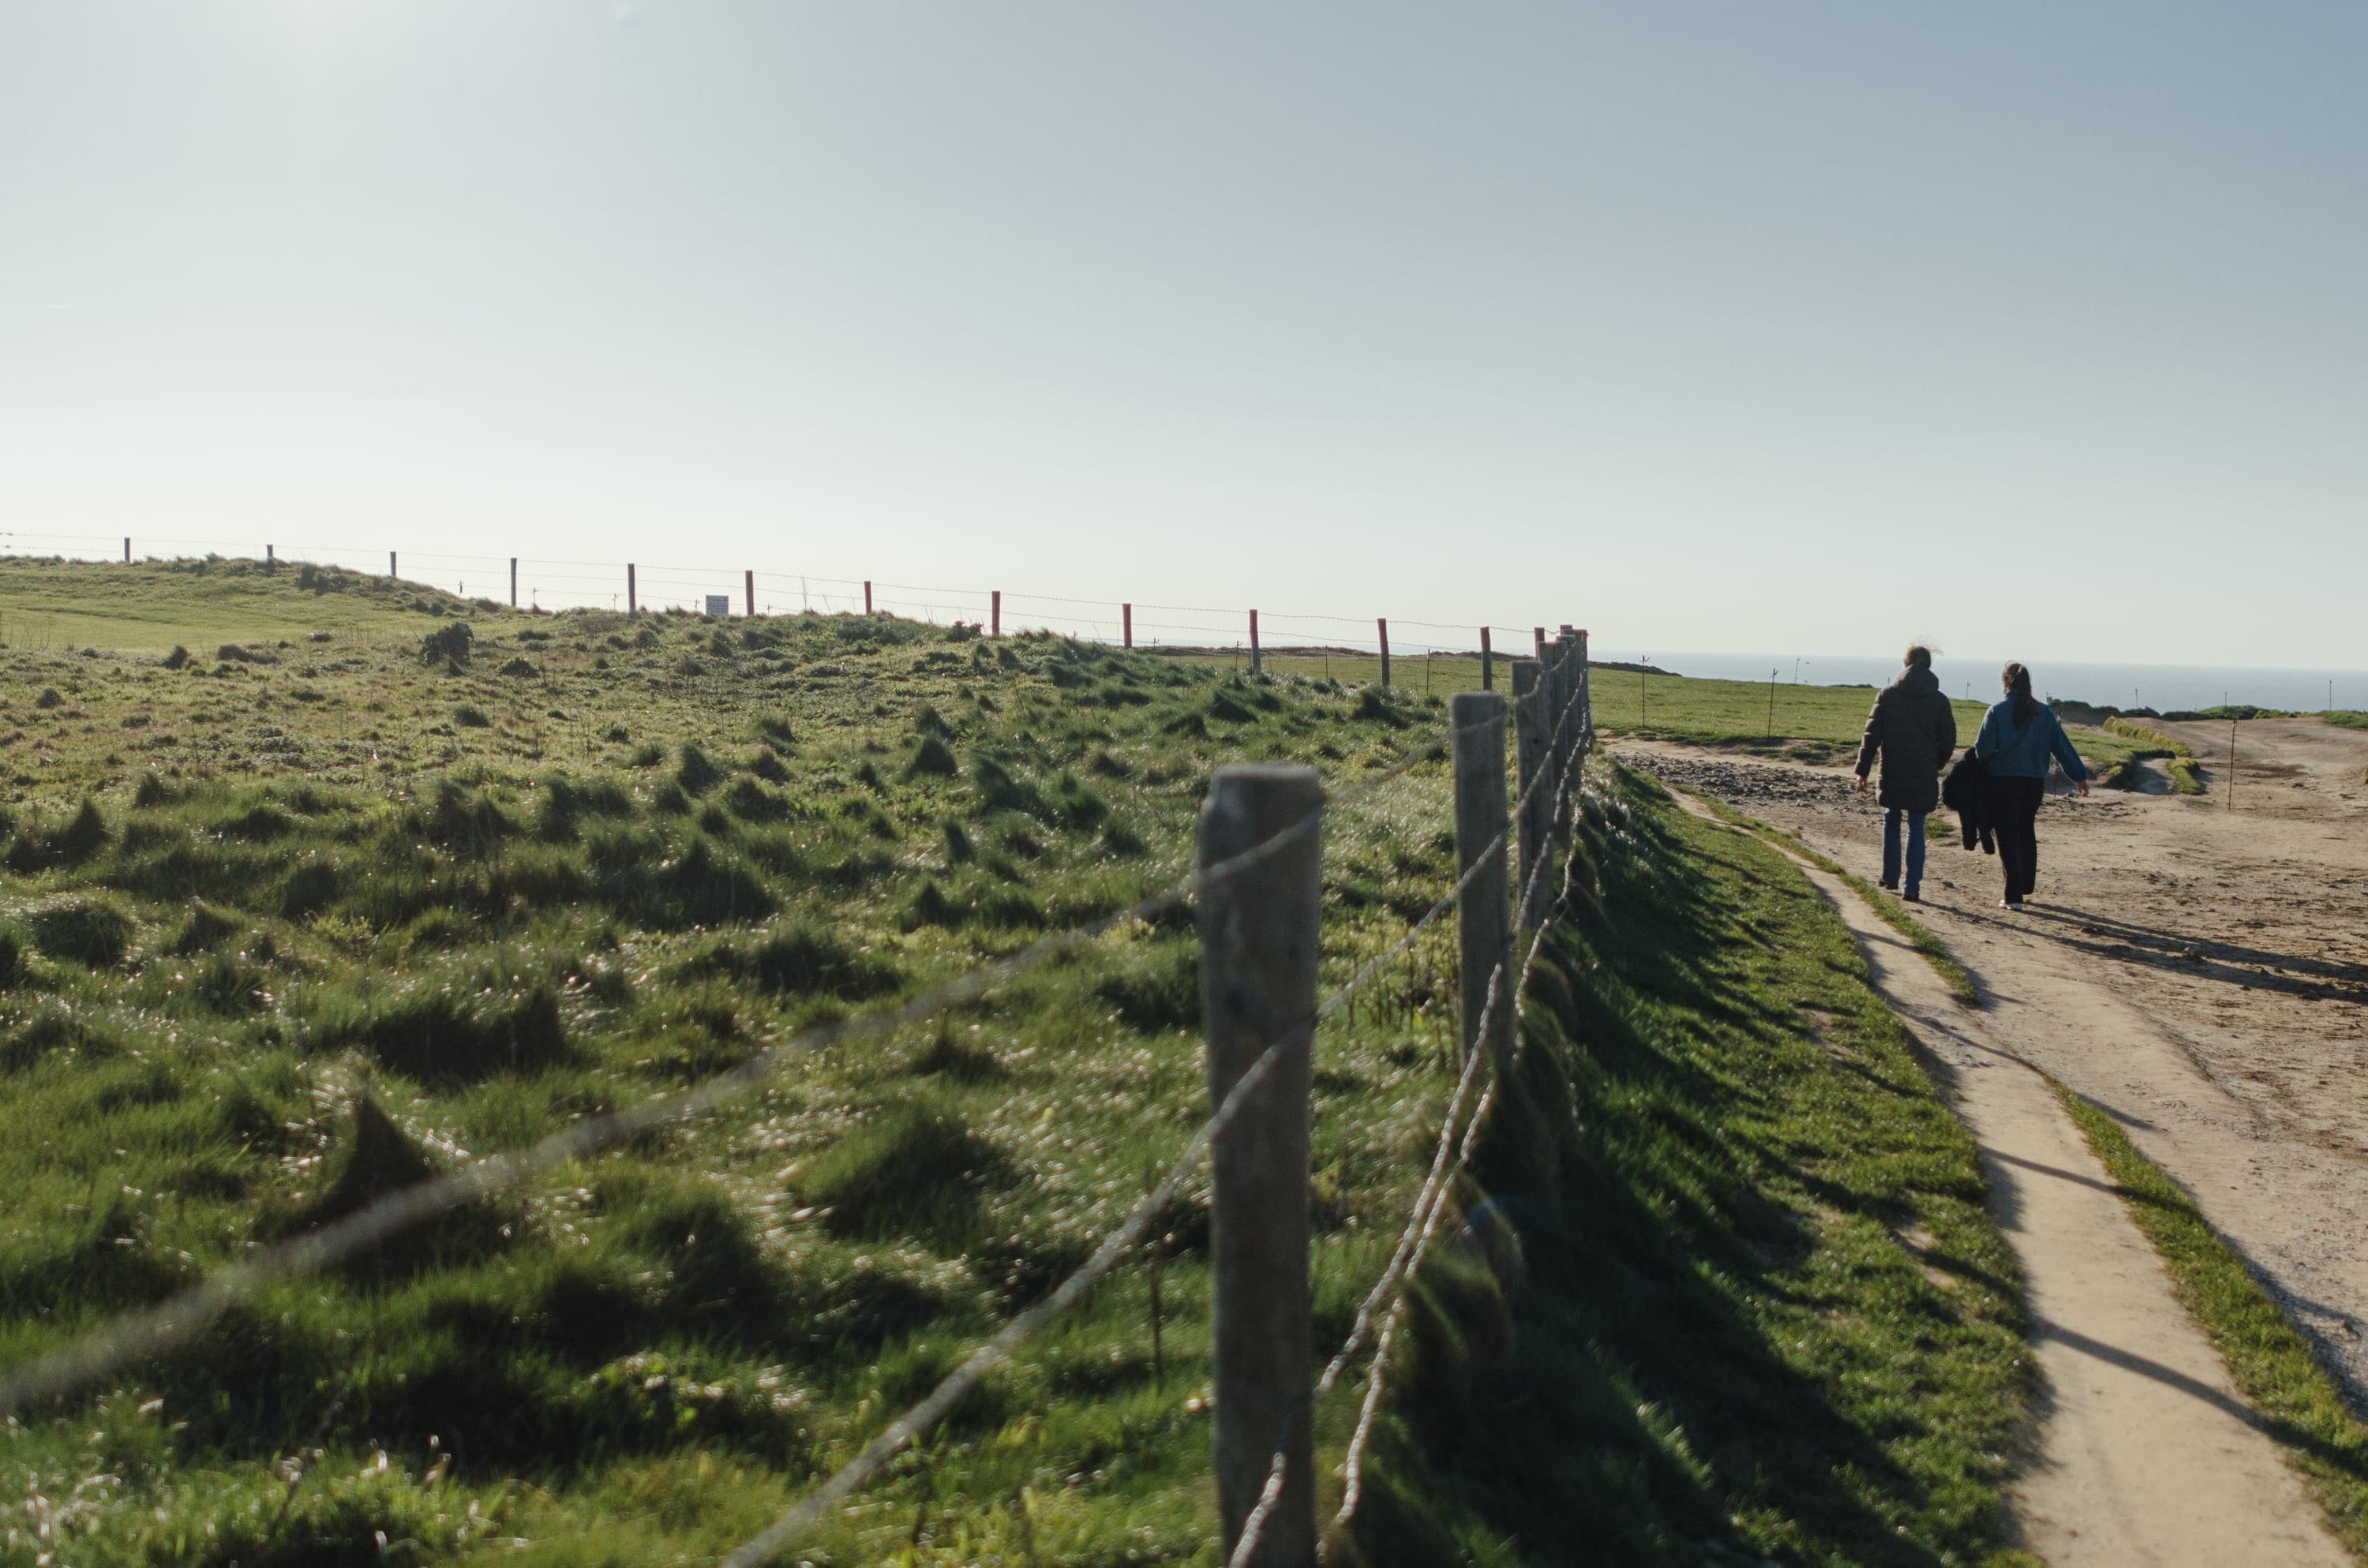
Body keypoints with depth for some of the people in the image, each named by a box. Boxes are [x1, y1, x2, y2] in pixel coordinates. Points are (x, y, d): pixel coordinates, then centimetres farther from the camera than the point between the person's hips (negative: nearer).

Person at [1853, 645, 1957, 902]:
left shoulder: (1889, 695, -2)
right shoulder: (1939, 700, 0)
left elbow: (1872, 735, -5)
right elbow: (1948, 740, 1)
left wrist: (1863, 771, -2)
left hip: (1892, 774, 0)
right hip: (1924, 778, 0)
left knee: (1891, 822, 20)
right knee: (1916, 829, 4)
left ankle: (1890, 877, 22)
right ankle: (1913, 888, -2)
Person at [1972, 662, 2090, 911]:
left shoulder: (1997, 711, -10)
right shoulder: (2044, 712, 1)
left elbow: (1983, 749, -14)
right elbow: (2062, 746, 4)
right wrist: (2079, 776, 9)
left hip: (2002, 781, -4)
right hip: (2034, 783, 4)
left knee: (2008, 838, 0)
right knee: (2027, 834, 22)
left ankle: (2014, 897, -5)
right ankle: (2025, 886, 34)